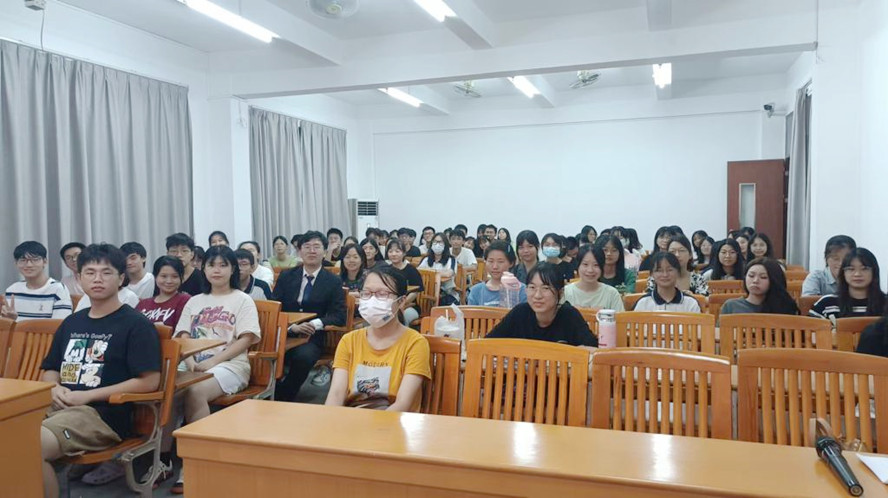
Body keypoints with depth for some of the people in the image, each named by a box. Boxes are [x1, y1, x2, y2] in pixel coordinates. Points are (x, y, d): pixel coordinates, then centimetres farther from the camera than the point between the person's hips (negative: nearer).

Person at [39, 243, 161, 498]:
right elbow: (49, 370, 25)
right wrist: (55, 389, 0)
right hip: (58, 408, 6)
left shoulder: (136, 324, -2)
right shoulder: (71, 322, 20)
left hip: (103, 414, -6)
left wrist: (87, 395, -12)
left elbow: (149, 381, -10)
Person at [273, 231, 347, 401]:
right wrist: (293, 326, -14)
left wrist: (316, 324, -18)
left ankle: (284, 398, -10)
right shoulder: (286, 276, 13)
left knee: (303, 356, -34)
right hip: (284, 334, 2)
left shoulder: (333, 282, 7)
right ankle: (271, 394, -2)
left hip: (312, 338, -2)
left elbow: (339, 316, 1)